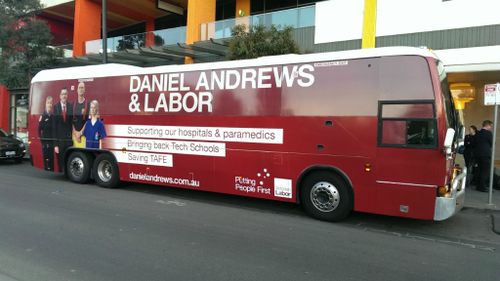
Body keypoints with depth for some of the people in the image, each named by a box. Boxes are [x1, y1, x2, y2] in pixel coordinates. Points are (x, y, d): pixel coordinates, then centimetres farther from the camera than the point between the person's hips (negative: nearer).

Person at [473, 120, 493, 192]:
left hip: (477, 154, 7)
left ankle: (479, 186, 17)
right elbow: (491, 144, -5)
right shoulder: (488, 133, -9)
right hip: (486, 154, -7)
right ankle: (482, 187, -1)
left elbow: (474, 144, 11)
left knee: (480, 170, 13)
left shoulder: (477, 134, 9)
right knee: (486, 171, -1)